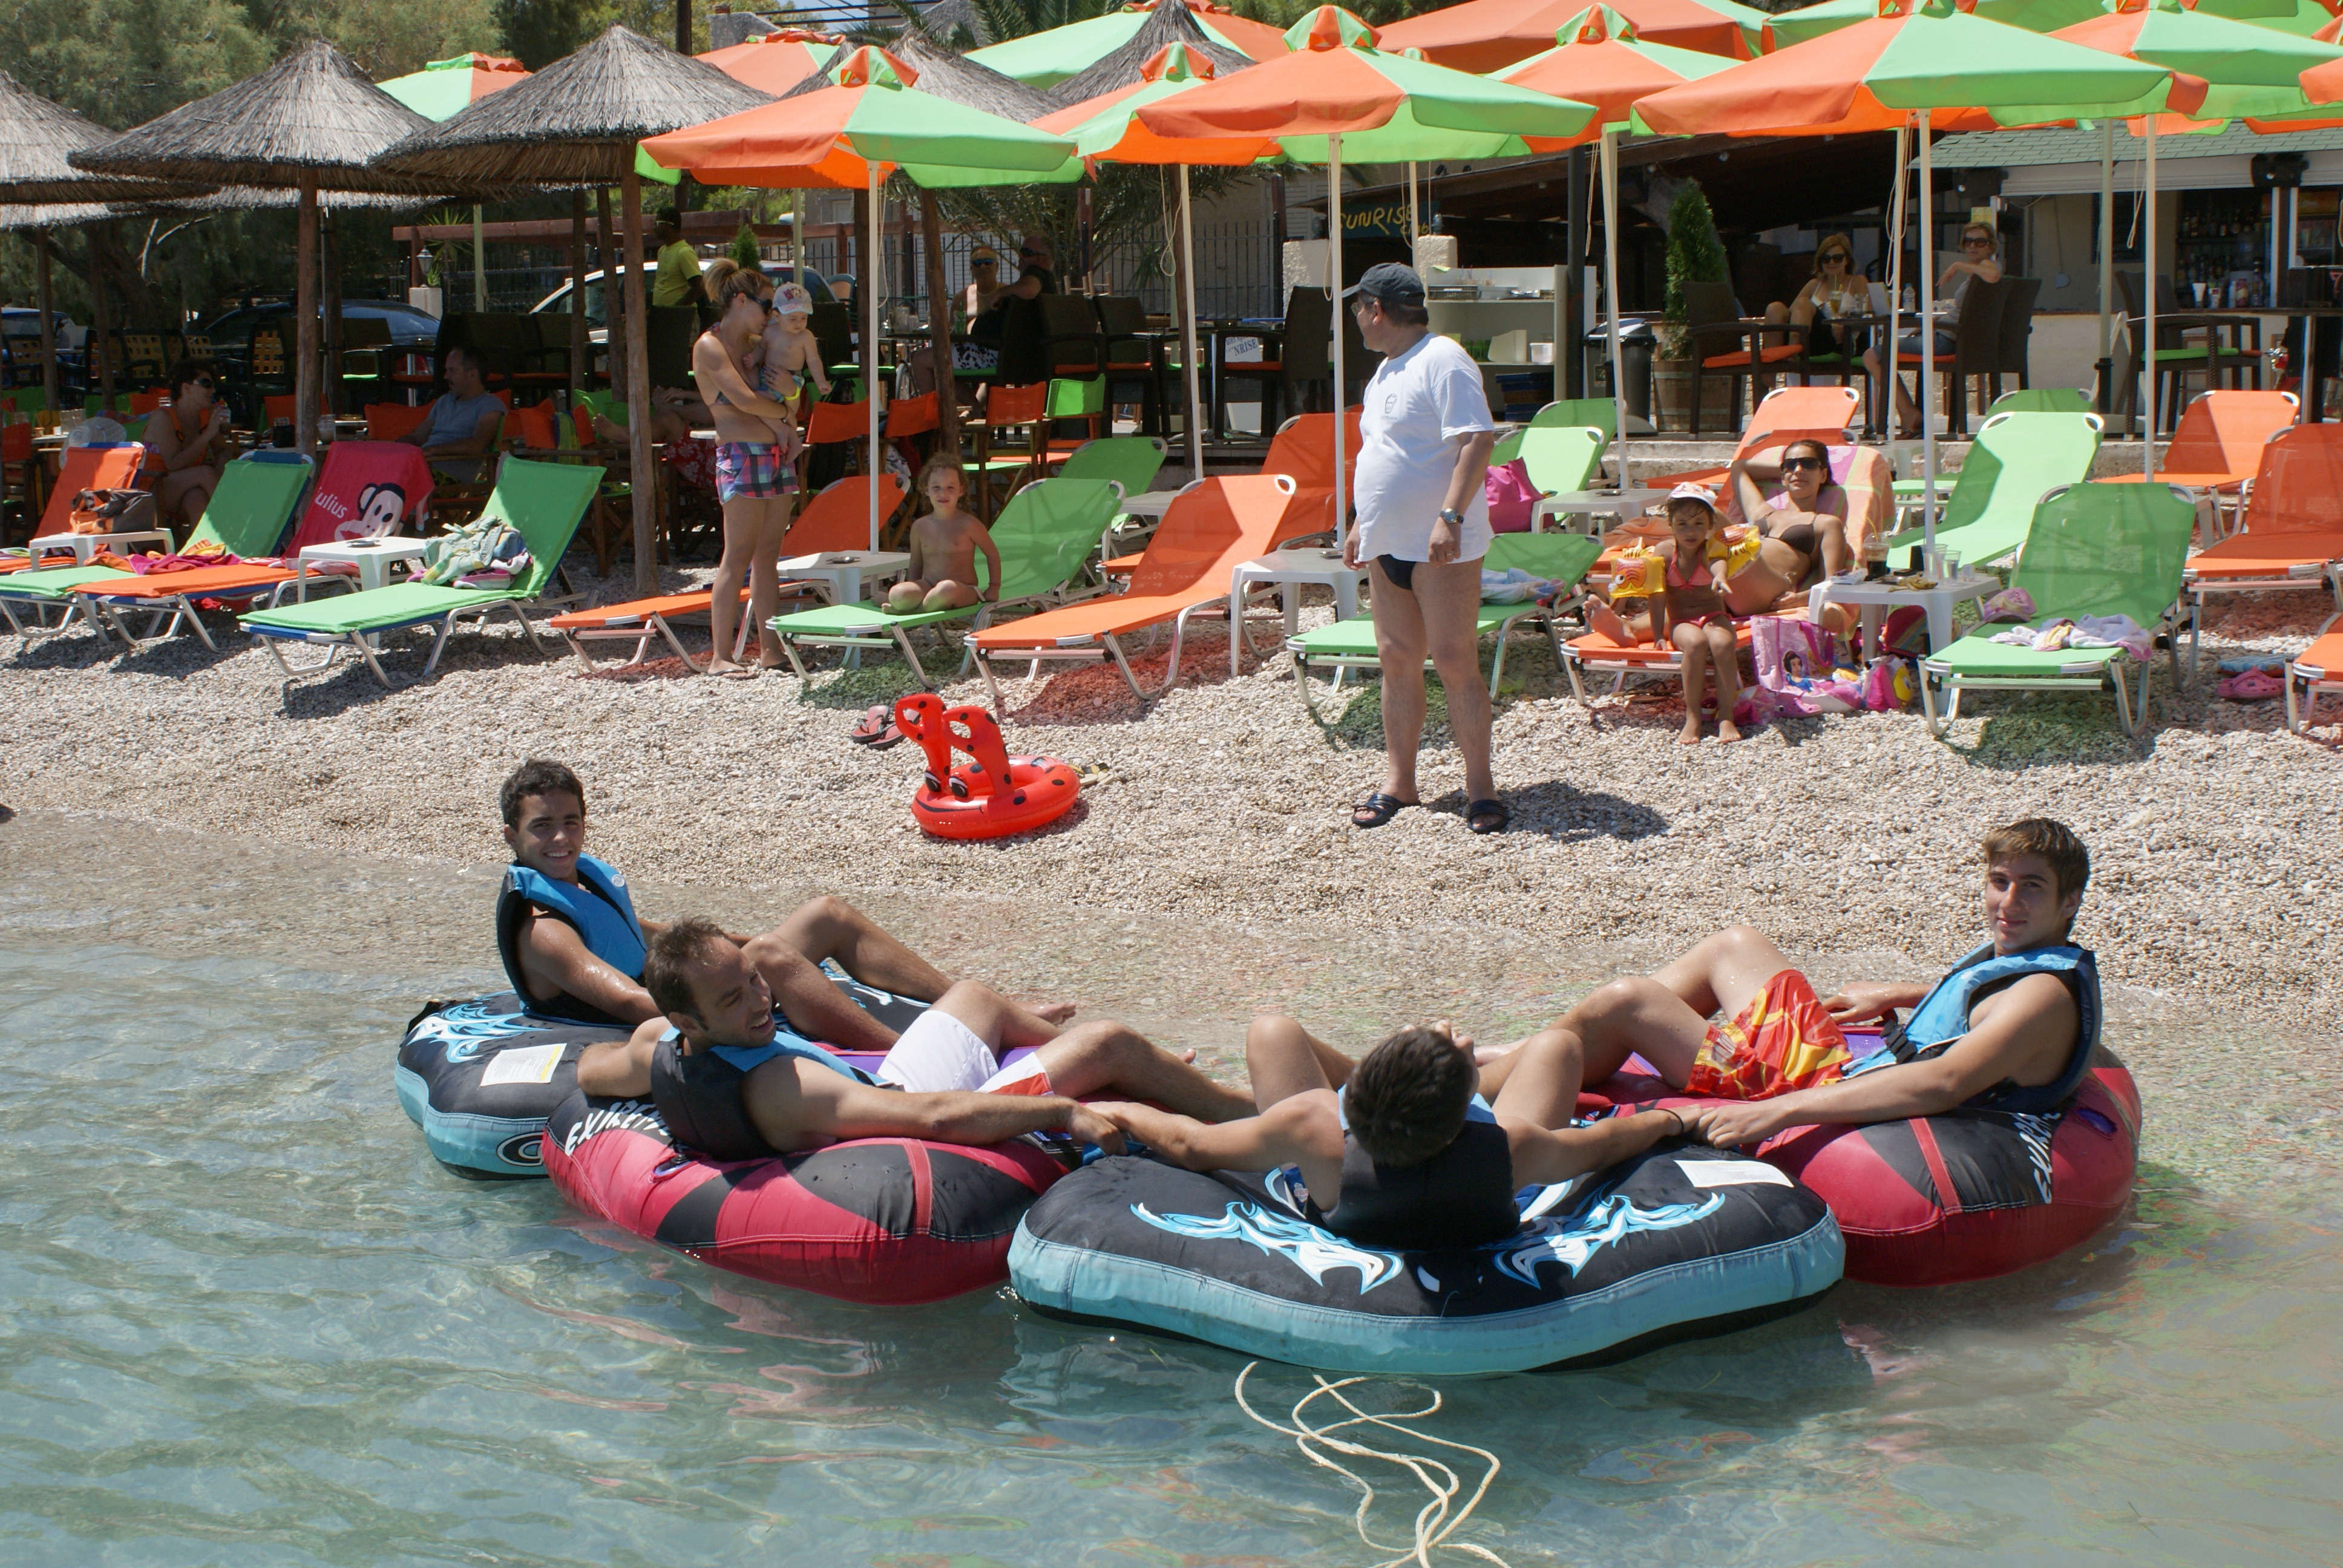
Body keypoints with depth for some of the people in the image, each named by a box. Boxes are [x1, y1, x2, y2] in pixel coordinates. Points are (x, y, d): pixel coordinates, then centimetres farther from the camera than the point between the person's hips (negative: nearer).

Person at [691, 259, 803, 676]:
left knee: (768, 556, 8)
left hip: (777, 454, 8)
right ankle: (720, 656, -8)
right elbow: (745, 399, -15)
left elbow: (783, 394, 19)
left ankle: (770, 649, 11)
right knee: (738, 556, -9)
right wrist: (783, 415, 1)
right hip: (741, 455, -8)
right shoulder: (710, 346, -5)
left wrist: (784, 426, -1)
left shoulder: (756, 344, 19)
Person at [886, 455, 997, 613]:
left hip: (963, 589, -3)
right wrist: (913, 593, 10)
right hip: (928, 587, 3)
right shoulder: (920, 527, 8)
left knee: (948, 589, -42)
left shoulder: (968, 525, -3)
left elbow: (992, 554, 8)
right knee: (899, 594, -34)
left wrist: (994, 587, 4)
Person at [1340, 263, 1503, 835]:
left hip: (1441, 547, -9)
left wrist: (1450, 516, -27)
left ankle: (1480, 786, -2)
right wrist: (1363, 525, 25)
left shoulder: (1443, 361, -12)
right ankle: (1397, 780, 15)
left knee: (1454, 661, -8)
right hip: (1390, 546, 9)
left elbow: (1477, 440, -20)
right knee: (1397, 660, 9)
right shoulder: (1386, 371, 18)